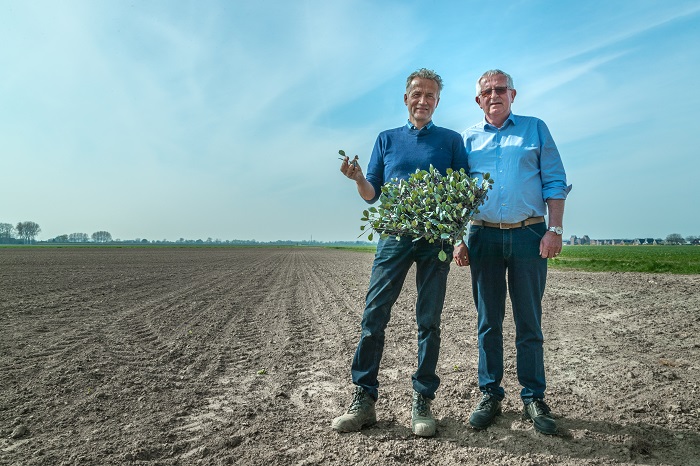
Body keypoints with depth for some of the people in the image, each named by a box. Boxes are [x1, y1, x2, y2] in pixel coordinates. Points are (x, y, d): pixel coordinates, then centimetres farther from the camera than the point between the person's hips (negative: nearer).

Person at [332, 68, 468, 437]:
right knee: (374, 313, -5)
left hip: (436, 237, 0)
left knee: (429, 320, 2)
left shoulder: (451, 140, 13)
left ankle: (422, 402, 13)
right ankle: (363, 399, 5)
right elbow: (371, 195, 12)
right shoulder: (387, 139, 16)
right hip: (394, 235, 1)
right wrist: (357, 178, -9)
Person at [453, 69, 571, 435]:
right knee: (488, 321, 5)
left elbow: (555, 183, 5)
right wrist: (458, 239, 2)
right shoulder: (468, 138, 14)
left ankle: (533, 397, 16)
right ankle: (490, 394, 16)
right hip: (484, 236, 1)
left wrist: (554, 229, -7)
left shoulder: (535, 129, 12)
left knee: (529, 322, 4)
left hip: (529, 234, -1)